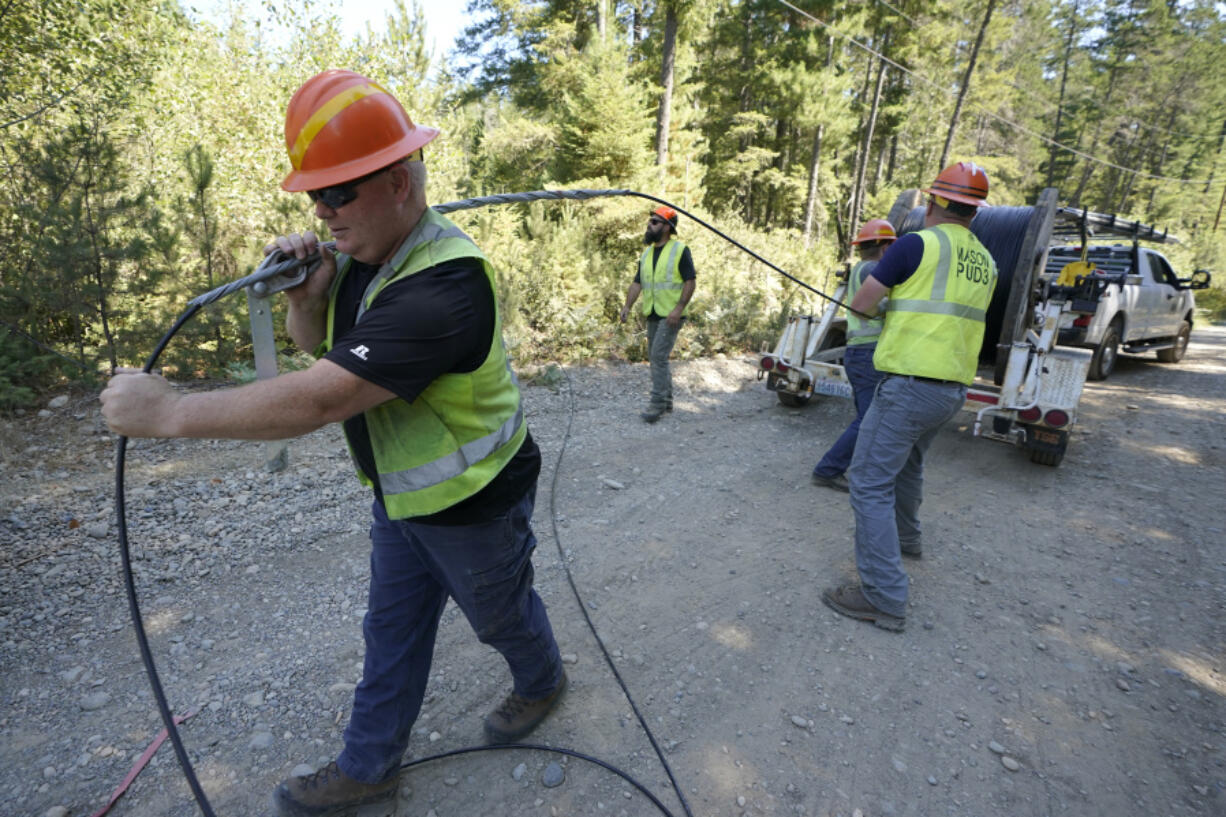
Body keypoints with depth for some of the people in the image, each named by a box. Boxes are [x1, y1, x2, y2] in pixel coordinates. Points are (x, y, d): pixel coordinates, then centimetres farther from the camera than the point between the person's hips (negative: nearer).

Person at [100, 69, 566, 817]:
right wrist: (307, 295, -14)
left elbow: (317, 400, -37)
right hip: (405, 495, 8)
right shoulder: (365, 252, -3)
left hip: (473, 503, -8)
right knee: (392, 629, 20)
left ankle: (543, 683, 52)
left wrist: (169, 411, -25)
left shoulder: (442, 287, -34)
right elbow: (311, 340, 9)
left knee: (501, 614, 19)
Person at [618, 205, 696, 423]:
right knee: (655, 357, 12)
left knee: (659, 356, -14)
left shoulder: (680, 250, -7)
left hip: (670, 315, -7)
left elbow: (690, 282, -11)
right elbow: (637, 282, 13)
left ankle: (657, 404, -10)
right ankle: (666, 400, 24)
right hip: (652, 314, 8)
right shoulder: (647, 253, 14)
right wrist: (627, 306, 1)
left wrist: (679, 308, -21)